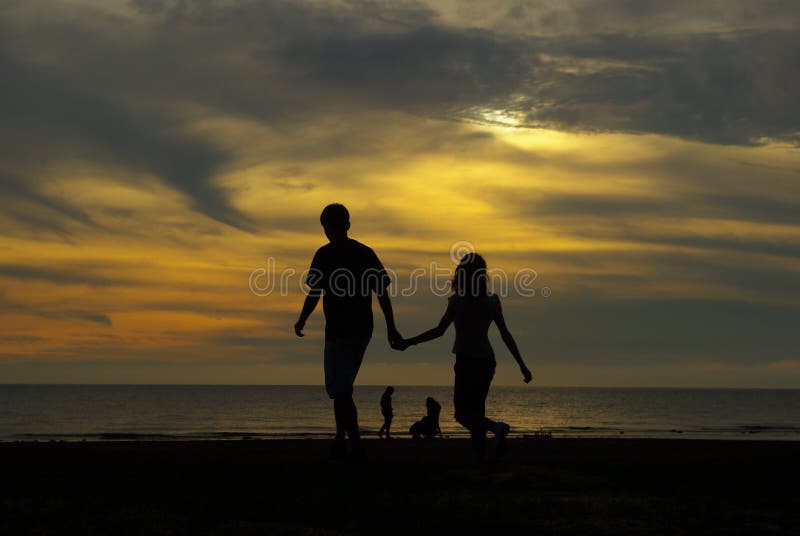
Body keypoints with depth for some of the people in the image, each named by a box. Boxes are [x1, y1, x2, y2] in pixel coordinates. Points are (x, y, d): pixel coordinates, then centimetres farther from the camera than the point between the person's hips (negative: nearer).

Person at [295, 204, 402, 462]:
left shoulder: (325, 254, -7)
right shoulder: (366, 252, 8)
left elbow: (314, 293, -9)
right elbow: (382, 294, 7)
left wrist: (301, 321, 6)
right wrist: (391, 328, 11)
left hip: (339, 331, -6)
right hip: (363, 330, 6)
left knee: (340, 391, -1)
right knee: (343, 388, 19)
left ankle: (357, 447, -8)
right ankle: (340, 442, 22)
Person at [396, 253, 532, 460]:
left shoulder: (457, 301, -9)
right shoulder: (492, 301, 2)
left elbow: (439, 331, -12)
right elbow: (506, 335, 3)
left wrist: (409, 342, -5)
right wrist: (522, 365, 7)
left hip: (467, 361, -5)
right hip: (487, 360, 5)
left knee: (463, 413, -2)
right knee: (476, 409, 16)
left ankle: (497, 427, -27)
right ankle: (479, 452, 9)